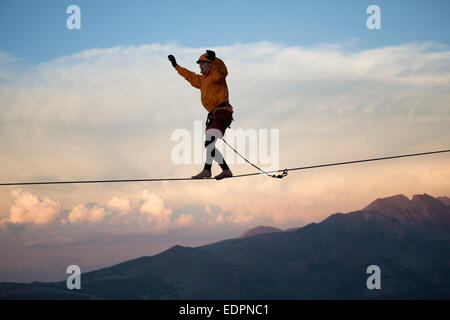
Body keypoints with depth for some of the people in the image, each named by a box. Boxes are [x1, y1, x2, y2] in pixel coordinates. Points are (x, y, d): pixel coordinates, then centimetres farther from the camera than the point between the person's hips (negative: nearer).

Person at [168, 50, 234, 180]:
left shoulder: (216, 75, -2)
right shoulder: (202, 79, 24)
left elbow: (222, 70, -25)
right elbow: (190, 76, 40)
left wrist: (214, 59, -40)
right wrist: (176, 66, 46)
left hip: (222, 112, -10)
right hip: (213, 115, 10)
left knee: (210, 140, -20)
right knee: (209, 145, 6)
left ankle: (207, 170, -24)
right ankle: (226, 170, 7)